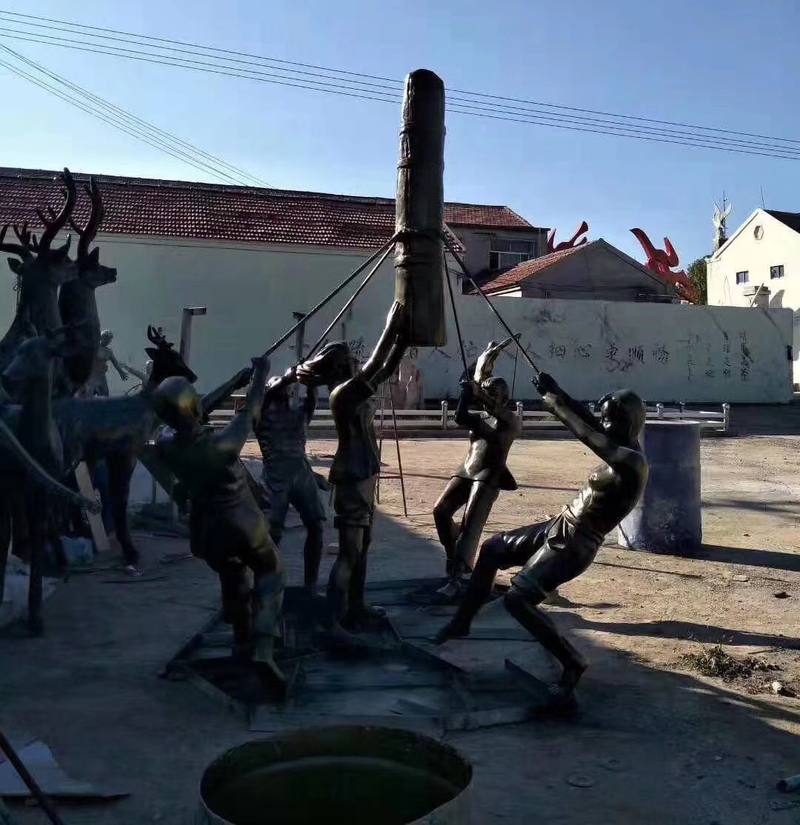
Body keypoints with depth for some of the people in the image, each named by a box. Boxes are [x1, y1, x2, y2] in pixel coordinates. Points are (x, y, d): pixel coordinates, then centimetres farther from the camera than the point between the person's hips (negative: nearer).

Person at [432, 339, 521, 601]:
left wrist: (479, 392, -28)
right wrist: (468, 392, -11)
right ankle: (457, 561, 11)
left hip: (489, 475, -6)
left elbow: (501, 414, -19)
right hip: (466, 470, 6)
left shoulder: (512, 420, 4)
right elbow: (460, 417, -1)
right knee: (441, 511, -8)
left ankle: (455, 579, -25)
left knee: (470, 525, -18)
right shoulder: (479, 418, 19)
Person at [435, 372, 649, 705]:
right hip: (558, 528, 10)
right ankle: (463, 621, 31)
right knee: (491, 549, 18)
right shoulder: (619, 452, 6)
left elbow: (586, 434, -31)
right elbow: (588, 422, 8)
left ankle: (572, 663, -2)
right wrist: (556, 394, -4)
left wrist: (554, 401, -21)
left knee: (516, 599, -17)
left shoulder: (632, 462, -23)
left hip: (573, 546, -10)